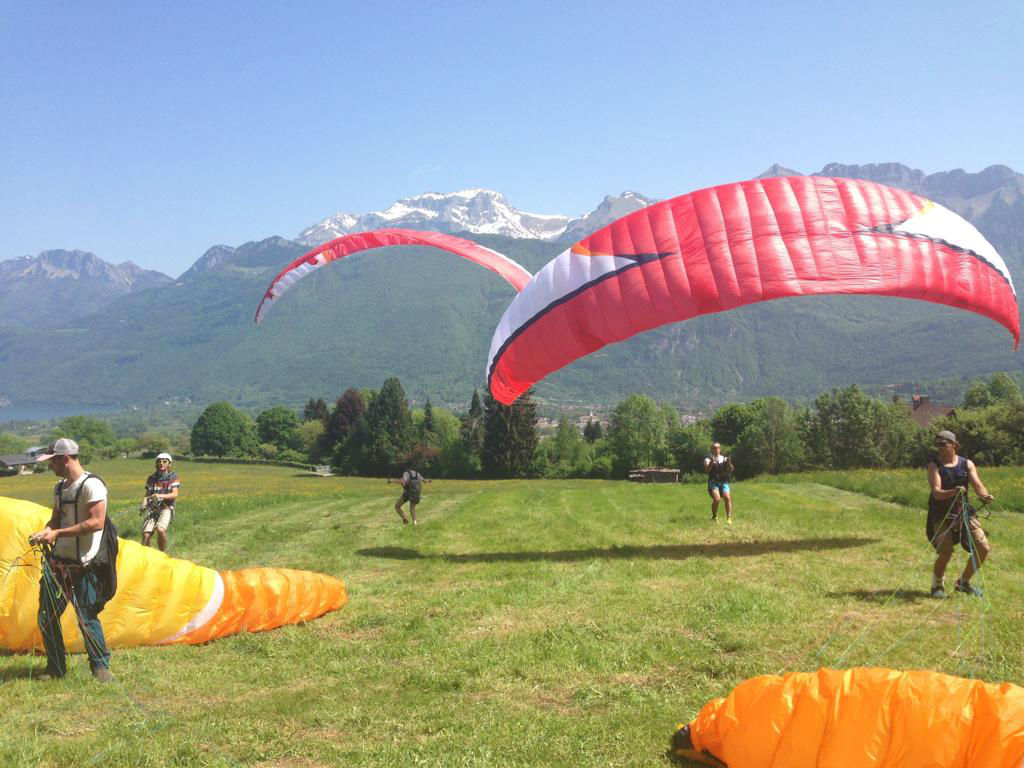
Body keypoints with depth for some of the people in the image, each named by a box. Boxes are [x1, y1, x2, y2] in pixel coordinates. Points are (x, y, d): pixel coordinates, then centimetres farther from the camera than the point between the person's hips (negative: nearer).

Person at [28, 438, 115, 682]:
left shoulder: (91, 485, -15)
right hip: (59, 561, 8)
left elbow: (96, 523, -22)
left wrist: (58, 533, -21)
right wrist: (44, 532, -1)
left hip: (84, 565, -8)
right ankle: (55, 668, 23)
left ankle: (100, 666, 12)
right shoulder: (60, 488, 12)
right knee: (46, 617, 9)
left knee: (87, 618, -5)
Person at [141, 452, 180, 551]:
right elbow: (147, 495, 15)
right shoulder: (151, 479, 14)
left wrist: (160, 496, -23)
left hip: (166, 508, -3)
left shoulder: (173, 477, 4)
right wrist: (144, 504, -7)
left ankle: (162, 553, -11)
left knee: (160, 529, -31)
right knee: (146, 535, -15)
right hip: (152, 509, 3)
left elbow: (174, 494, -7)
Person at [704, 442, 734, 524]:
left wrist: (729, 463, -20)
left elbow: (731, 469, 1)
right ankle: (714, 517, 1)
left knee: (728, 497, -22)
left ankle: (729, 518, -20)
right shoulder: (708, 459, 8)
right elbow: (706, 471, -8)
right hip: (713, 482, -2)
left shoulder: (725, 459, 15)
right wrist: (711, 463, -26)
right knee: (717, 498, -23)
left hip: (723, 482, 2)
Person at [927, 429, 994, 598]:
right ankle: (937, 584, 11)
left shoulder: (967, 464, 5)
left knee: (984, 549, 0)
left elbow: (977, 484, -7)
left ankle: (964, 582, 21)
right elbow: (936, 492, -18)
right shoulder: (934, 465, -6)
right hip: (942, 516, -4)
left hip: (964, 513, 4)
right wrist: (953, 492, -38)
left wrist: (984, 495, -30)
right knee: (946, 552, -18)